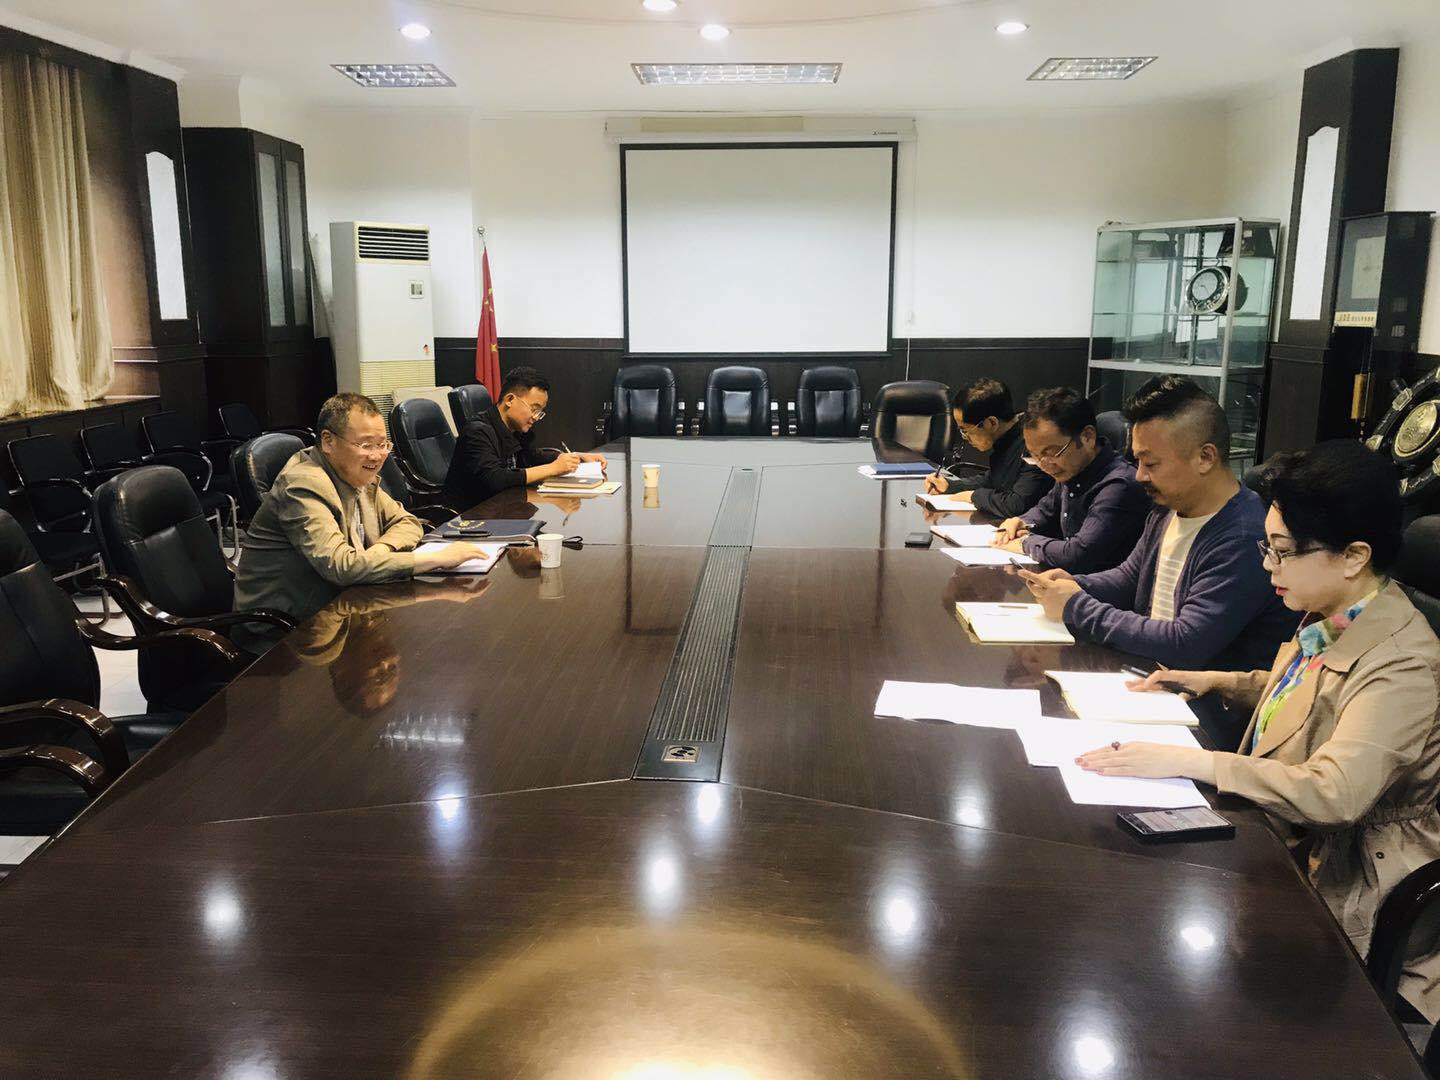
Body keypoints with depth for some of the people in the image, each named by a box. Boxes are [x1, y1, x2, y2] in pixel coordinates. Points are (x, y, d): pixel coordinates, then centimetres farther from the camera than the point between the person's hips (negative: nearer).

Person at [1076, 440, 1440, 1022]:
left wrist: (1187, 761, -35)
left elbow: (1336, 792, -35)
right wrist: (1223, 682, 10)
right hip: (1274, 832, 8)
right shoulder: (1329, 622, 3)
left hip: (1338, 884, -8)